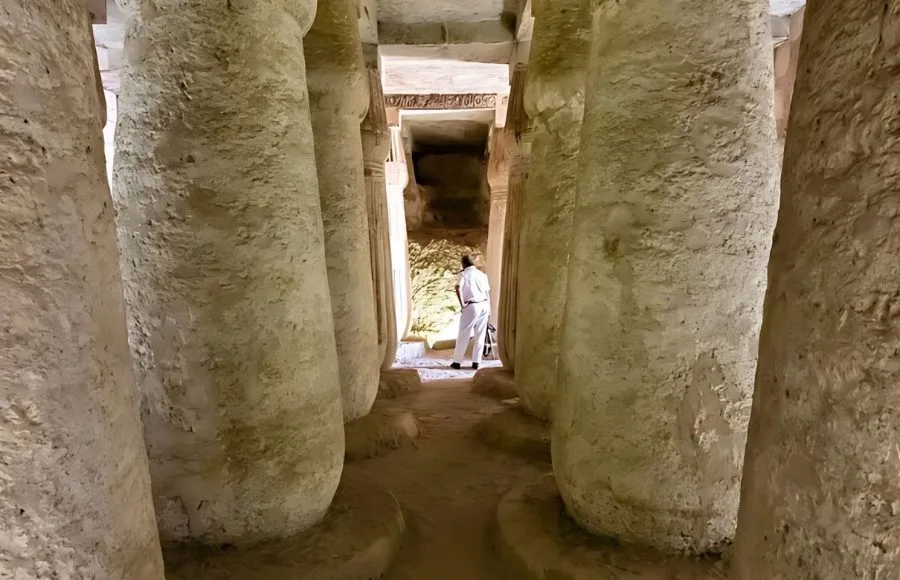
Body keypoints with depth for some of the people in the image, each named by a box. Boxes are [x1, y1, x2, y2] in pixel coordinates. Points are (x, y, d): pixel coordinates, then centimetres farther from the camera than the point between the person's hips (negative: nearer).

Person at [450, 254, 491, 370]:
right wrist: (489, 308, 15)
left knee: (463, 335, 4)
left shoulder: (464, 274, -1)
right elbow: (488, 292, 12)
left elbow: (458, 288, -19)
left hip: (471, 306, -4)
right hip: (484, 305, 5)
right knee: (480, 336, 9)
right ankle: (476, 362, 9)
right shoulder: (482, 274, 14)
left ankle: (457, 361, 10)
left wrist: (462, 304, -14)